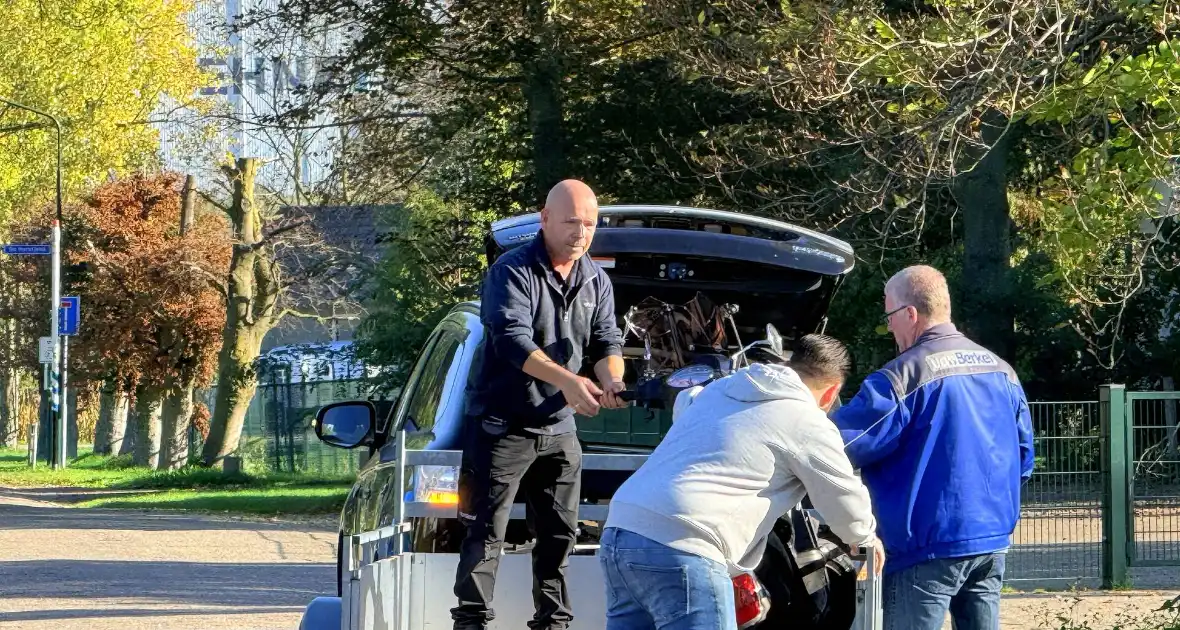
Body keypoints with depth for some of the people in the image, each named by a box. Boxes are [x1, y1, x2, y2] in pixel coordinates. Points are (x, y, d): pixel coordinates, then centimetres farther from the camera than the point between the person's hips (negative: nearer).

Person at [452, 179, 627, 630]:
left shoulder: (596, 281, 9)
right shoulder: (513, 272, -13)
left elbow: (607, 340, 7)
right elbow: (512, 338, -25)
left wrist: (610, 379, -18)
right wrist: (566, 380, -37)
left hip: (559, 427, 7)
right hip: (503, 424, -6)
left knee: (559, 533, 10)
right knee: (487, 529, -9)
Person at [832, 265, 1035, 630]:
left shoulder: (904, 377, -14)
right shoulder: (1001, 371, 11)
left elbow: (842, 445, -15)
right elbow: (1022, 459, 16)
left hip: (931, 547, -7)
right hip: (992, 542, 7)